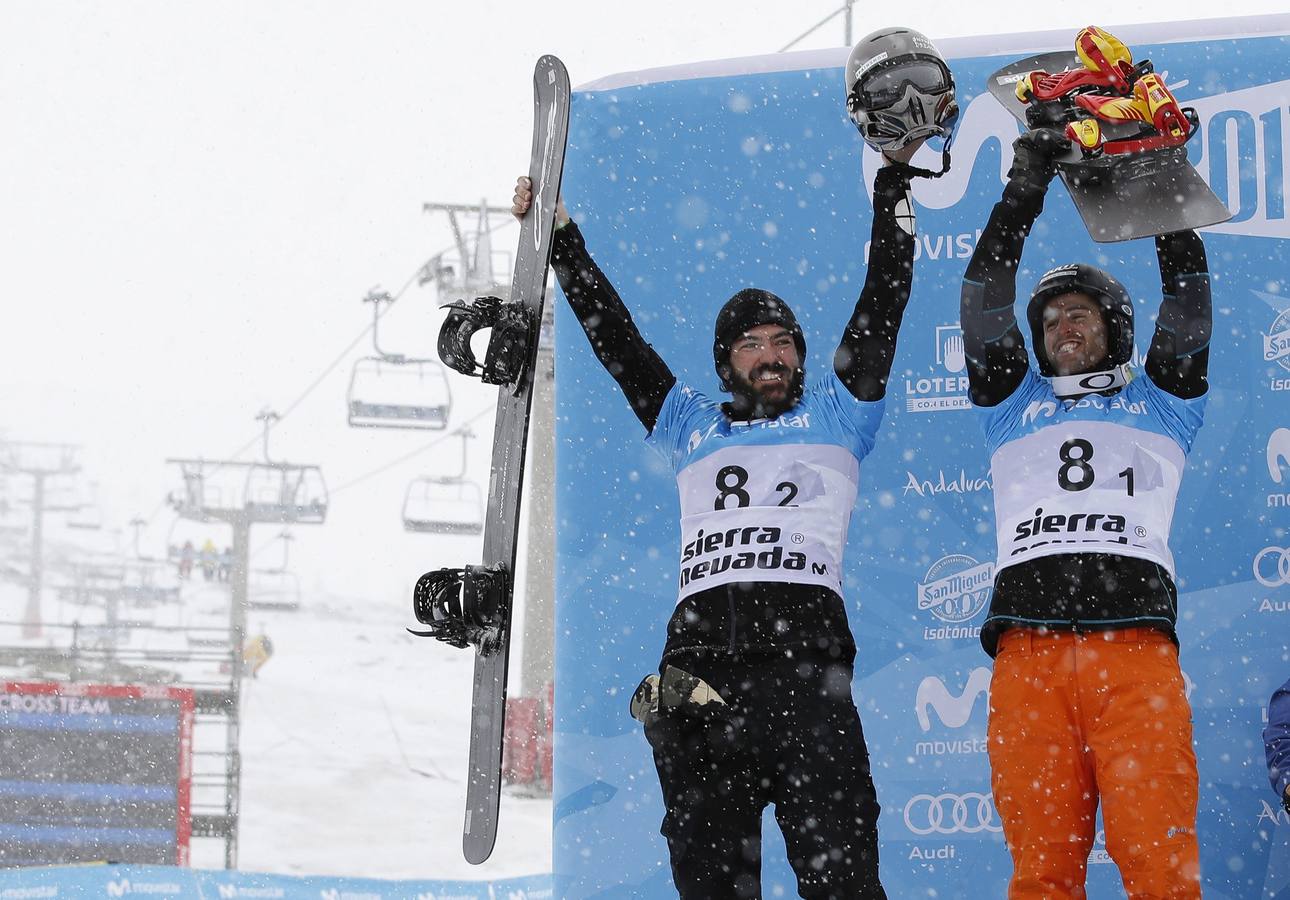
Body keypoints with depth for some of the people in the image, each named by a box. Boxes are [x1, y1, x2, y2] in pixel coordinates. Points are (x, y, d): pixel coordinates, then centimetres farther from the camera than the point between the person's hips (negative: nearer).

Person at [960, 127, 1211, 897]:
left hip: (1137, 645, -1)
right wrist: (1026, 191, 15)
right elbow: (984, 299, 18)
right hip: (1029, 651, 1)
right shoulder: (1016, 403, 27)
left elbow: (1190, 299, 16)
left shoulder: (1159, 398, 25)